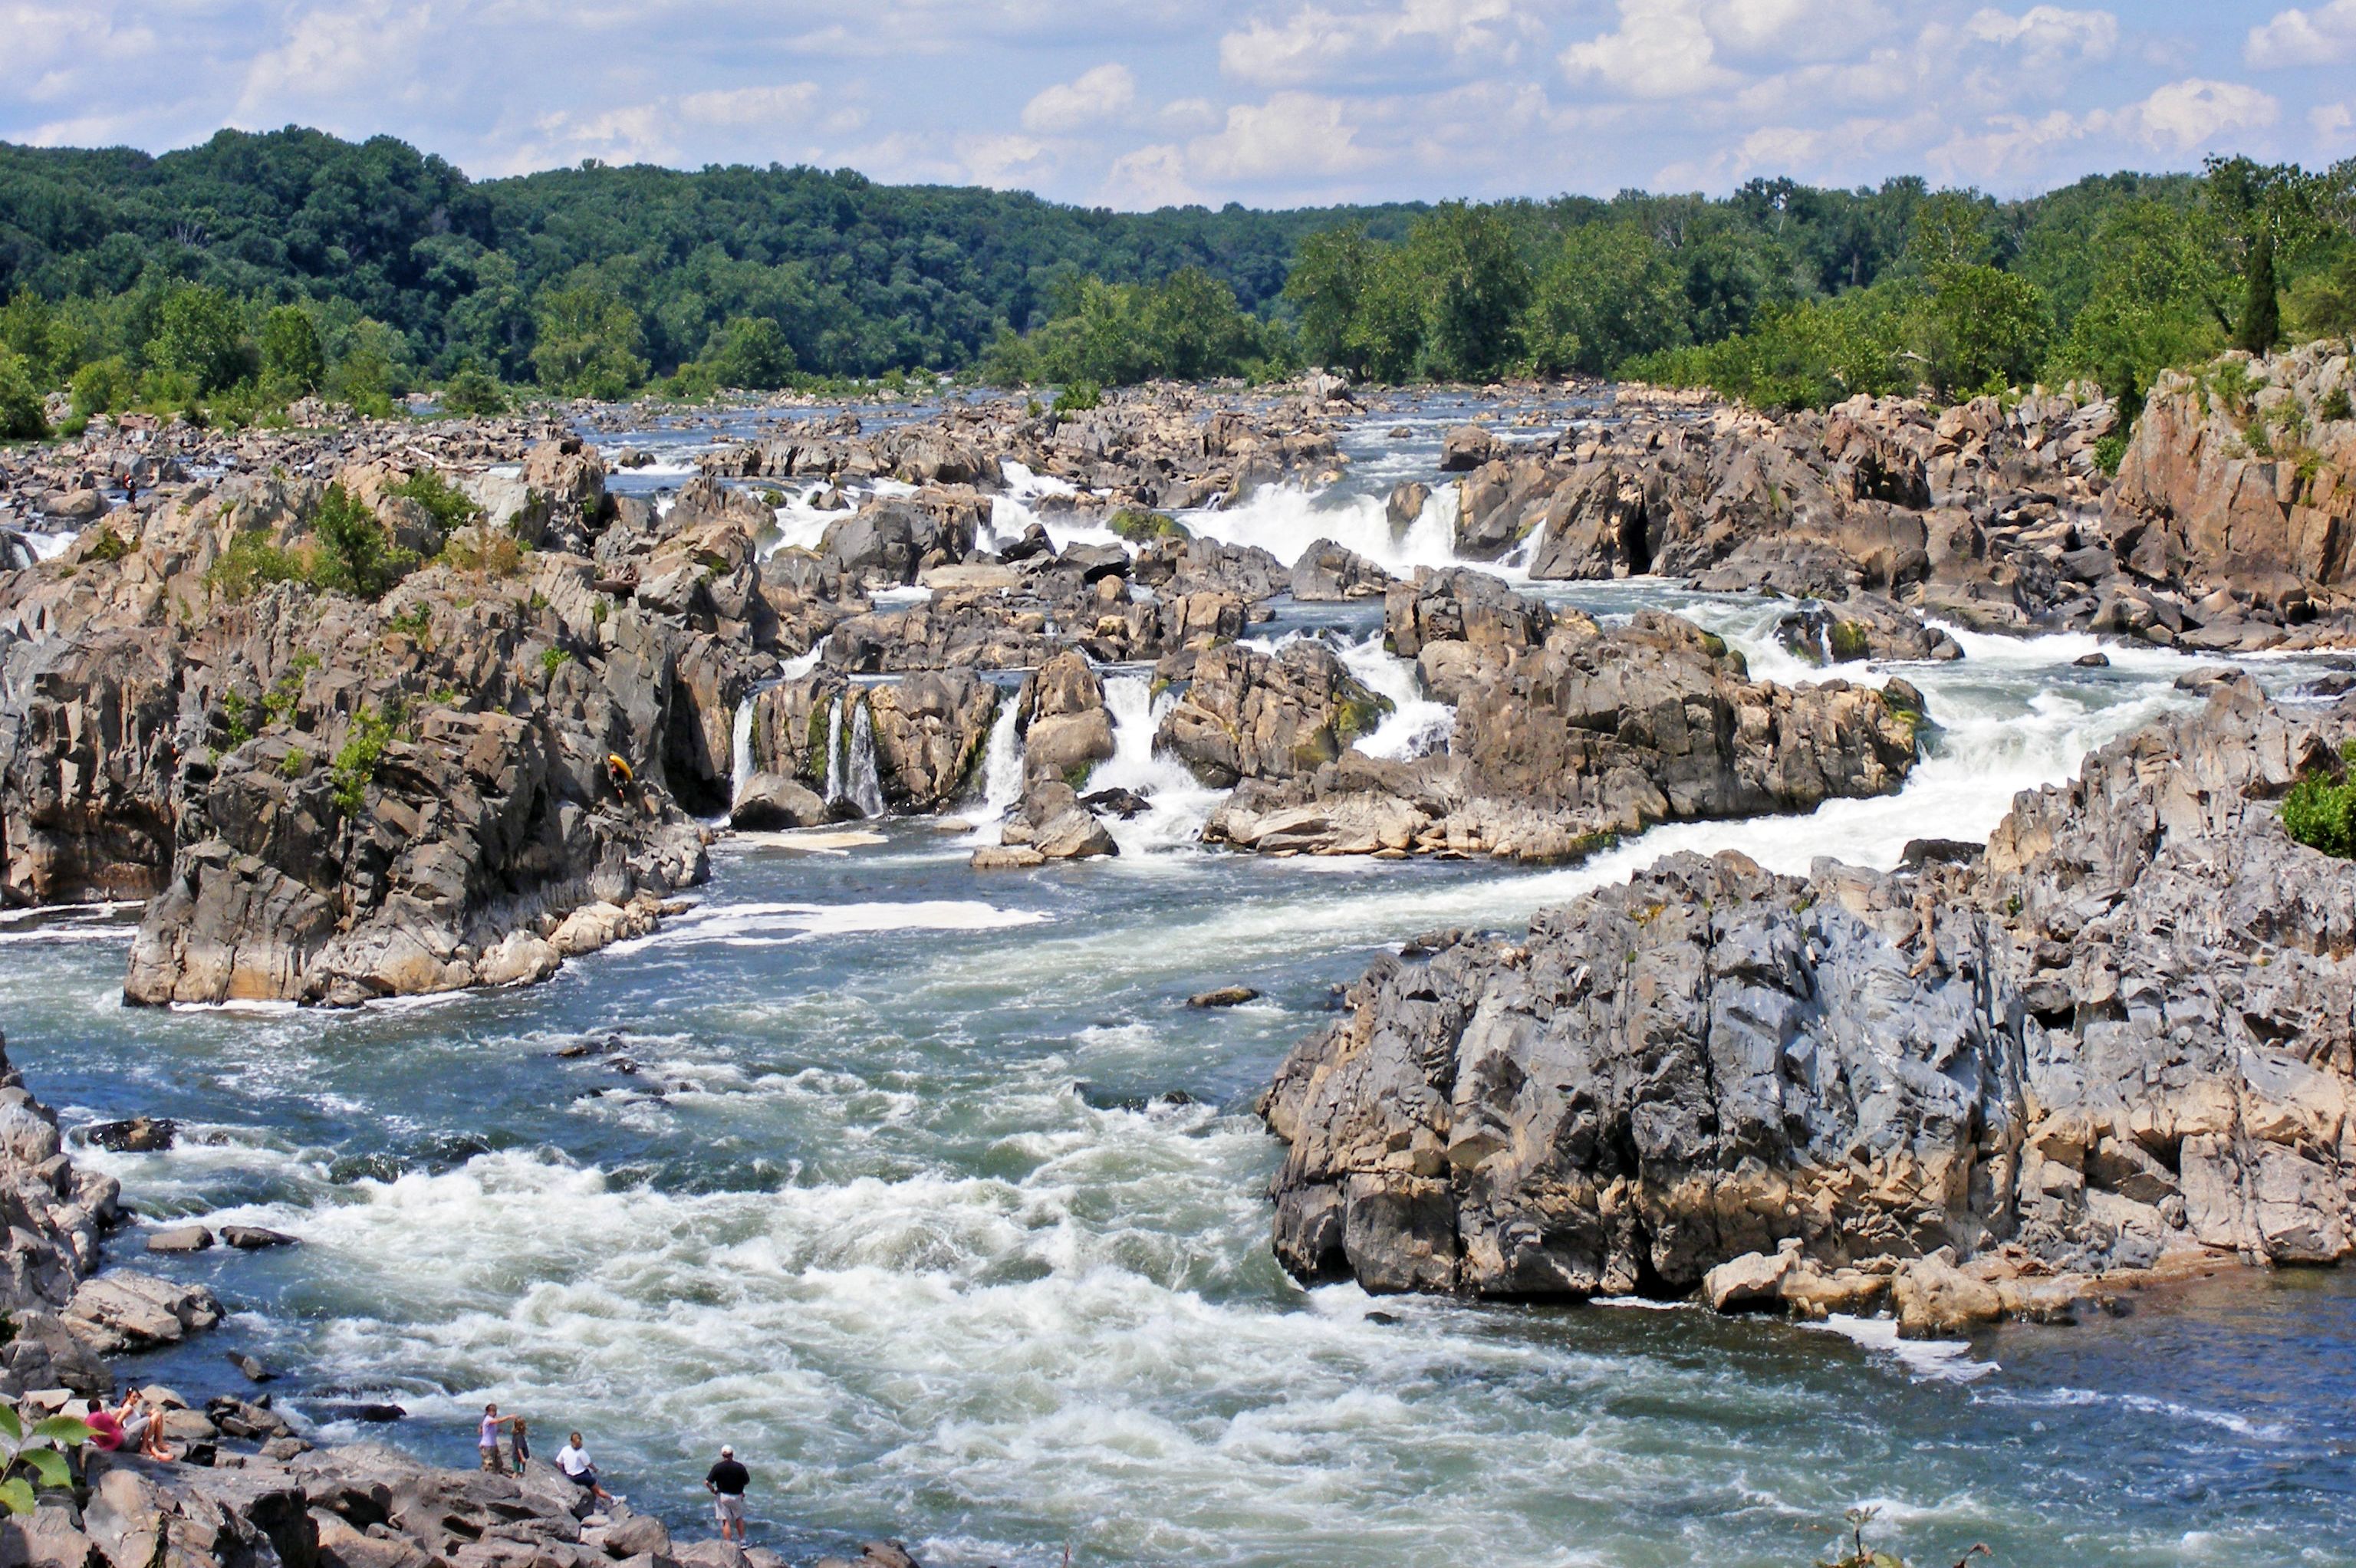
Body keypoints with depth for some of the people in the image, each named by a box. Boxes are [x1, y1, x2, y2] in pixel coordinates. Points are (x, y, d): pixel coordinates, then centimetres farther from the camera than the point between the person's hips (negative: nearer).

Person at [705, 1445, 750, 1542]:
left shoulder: (717, 1467, -13)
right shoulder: (739, 1467, -12)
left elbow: (707, 1482, -16)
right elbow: (747, 1482, -3)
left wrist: (713, 1491, 1)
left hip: (722, 1496, -1)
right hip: (737, 1496, 1)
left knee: (726, 1522, 5)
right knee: (739, 1518, 23)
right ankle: (742, 1541, 26)